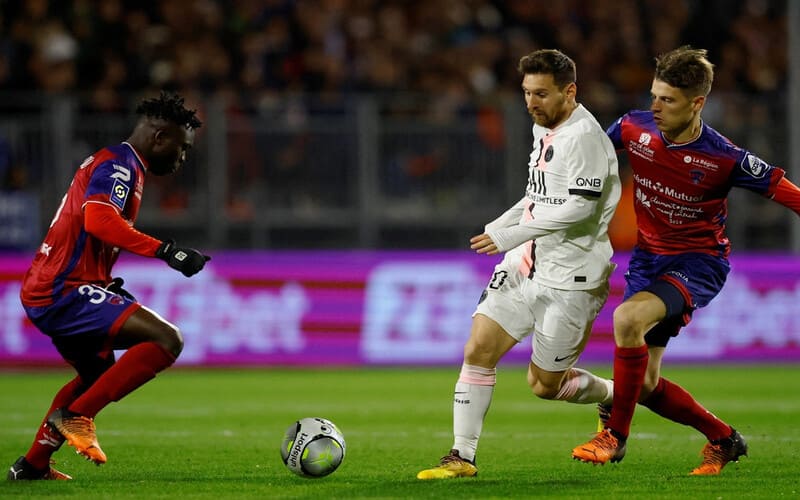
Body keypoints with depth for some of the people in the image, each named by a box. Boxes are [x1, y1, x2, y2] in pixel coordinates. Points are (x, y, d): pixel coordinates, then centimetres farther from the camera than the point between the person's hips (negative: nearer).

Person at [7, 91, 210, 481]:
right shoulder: (119, 165, -12)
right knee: (167, 340, -21)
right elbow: (99, 219, -30)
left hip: (45, 293, 11)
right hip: (65, 292, -11)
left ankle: (32, 464, 35)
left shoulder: (115, 164, 21)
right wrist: (165, 251, -33)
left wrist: (108, 287, 29)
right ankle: (76, 415, -16)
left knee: (98, 374, 32)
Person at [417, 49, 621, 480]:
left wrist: (512, 235, -22)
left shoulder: (584, 136, -17)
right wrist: (499, 227, 11)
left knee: (544, 384, 2)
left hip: (570, 280, -8)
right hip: (526, 266, 8)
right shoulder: (544, 129, 11)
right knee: (478, 350, -5)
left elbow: (580, 207, -24)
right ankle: (462, 457, -1)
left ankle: (615, 396, 30)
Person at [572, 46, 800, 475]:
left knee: (628, 318, -33)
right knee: (644, 385, 3)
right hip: (648, 258, 6)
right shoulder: (634, 129, -8)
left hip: (699, 262, -6)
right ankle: (723, 440, 28)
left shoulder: (724, 158, -20)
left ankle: (615, 436, -18)